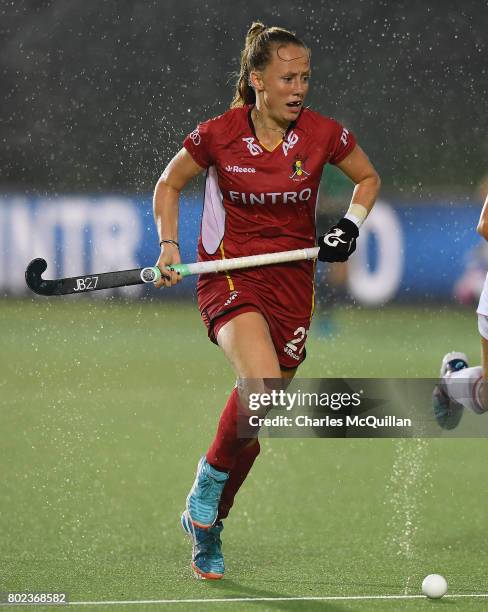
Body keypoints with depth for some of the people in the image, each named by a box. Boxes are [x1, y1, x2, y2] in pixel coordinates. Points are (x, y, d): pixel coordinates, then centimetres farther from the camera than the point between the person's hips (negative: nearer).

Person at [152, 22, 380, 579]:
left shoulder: (324, 135, -7)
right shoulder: (217, 136, -11)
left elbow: (368, 178, 13)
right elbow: (169, 183, 7)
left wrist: (351, 225, -4)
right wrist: (169, 245, -6)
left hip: (292, 279, 3)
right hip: (228, 277, -3)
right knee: (263, 384, -30)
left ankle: (207, 521, 27)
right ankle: (210, 479, -4)